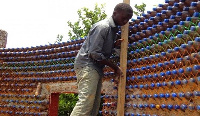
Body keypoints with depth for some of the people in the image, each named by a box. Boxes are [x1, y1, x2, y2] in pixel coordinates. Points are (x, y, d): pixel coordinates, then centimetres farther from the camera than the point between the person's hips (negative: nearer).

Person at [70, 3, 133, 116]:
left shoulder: (113, 29, 15)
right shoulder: (103, 27, -14)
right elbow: (94, 53, -19)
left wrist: (114, 44, 5)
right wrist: (115, 67, -12)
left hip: (96, 68, 10)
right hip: (87, 65, -10)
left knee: (95, 105, 4)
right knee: (86, 101, -21)